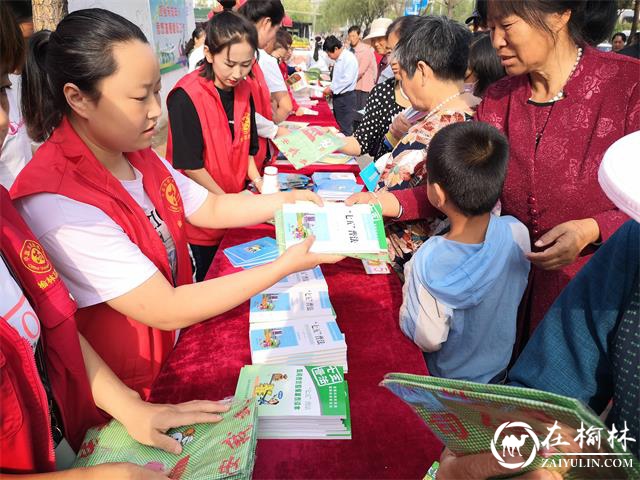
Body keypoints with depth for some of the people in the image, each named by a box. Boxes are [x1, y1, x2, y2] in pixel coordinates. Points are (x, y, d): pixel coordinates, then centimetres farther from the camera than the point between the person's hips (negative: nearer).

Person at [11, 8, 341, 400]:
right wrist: (285, 265, -24)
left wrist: (286, 200, -3)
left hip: (174, 350, 7)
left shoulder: (135, 154, -3)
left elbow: (211, 209, 9)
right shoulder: (58, 205, -29)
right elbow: (169, 311, -28)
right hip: (119, 397, -7)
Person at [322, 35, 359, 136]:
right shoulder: (339, 59, 12)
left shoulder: (349, 58, -15)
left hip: (346, 97, -9)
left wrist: (331, 88, -16)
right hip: (338, 96, 9)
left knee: (345, 128, -5)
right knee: (337, 126, 18)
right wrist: (331, 89, 5)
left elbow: (347, 79, -22)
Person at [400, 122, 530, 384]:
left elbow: (428, 339, -25)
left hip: (447, 379, -4)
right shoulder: (517, 233, -23)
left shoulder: (429, 261, -35)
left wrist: (408, 293, -11)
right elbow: (515, 293, -3)